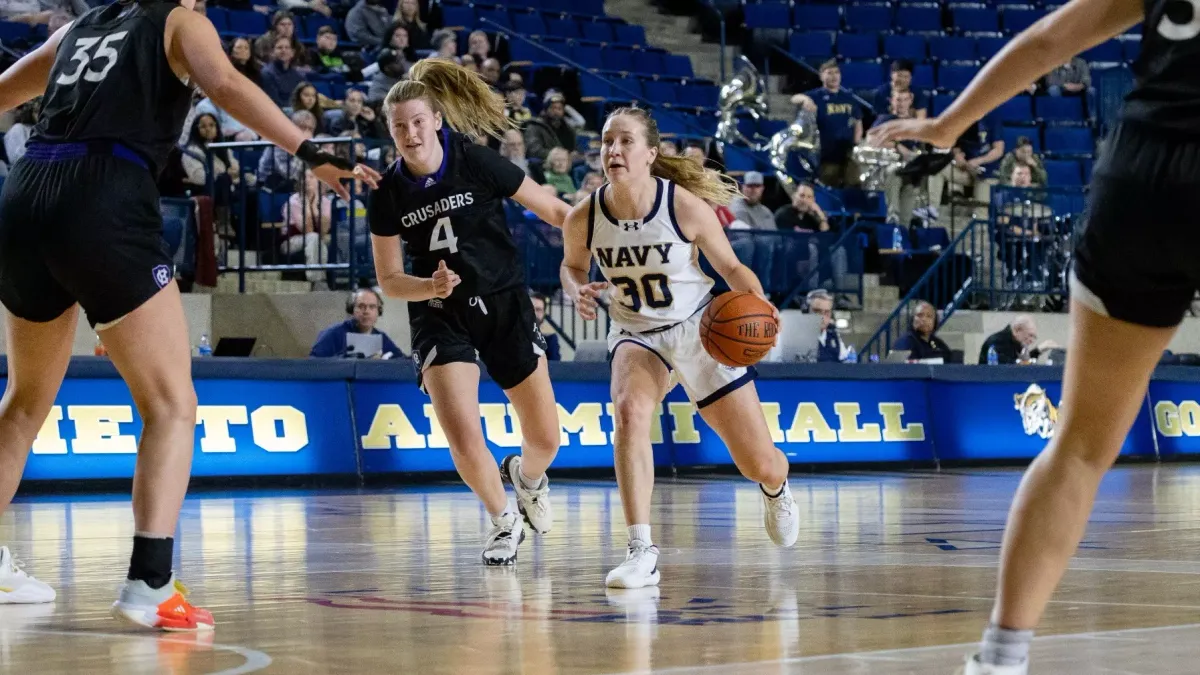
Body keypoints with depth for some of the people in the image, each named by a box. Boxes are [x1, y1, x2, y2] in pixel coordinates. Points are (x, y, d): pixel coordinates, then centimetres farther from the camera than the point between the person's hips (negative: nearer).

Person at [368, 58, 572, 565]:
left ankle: (527, 476, 42)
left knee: (546, 440, 4)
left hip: (504, 304, 0)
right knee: (464, 443, -15)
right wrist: (430, 286, -20)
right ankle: (503, 521, 14)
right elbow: (389, 280, 0)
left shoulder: (477, 163, -14)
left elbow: (553, 210, -5)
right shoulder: (388, 194, -8)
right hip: (440, 316, 0)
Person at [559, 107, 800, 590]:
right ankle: (642, 552, -32)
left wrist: (758, 302, -28)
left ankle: (776, 490, 45)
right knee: (628, 411, -34)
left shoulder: (686, 206, -22)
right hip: (636, 334, 1)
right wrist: (577, 292, -16)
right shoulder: (583, 219, -15)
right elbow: (572, 265, 7)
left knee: (761, 466, 3)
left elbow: (731, 267, -8)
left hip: (699, 328, -1)